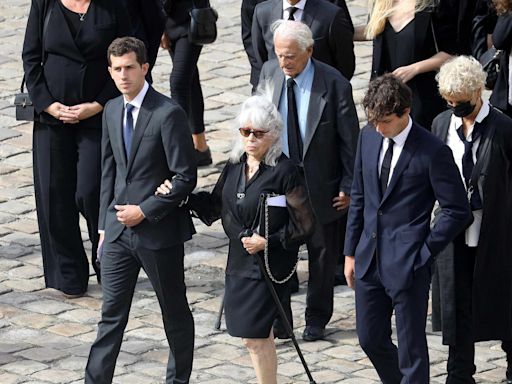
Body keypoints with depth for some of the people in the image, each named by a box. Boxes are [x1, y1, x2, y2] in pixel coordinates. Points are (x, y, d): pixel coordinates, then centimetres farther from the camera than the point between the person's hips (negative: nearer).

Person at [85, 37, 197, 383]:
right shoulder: (112, 110, 8)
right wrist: (105, 223, 12)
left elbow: (185, 178, -15)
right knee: (112, 313, 5)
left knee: (175, 312, 10)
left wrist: (144, 211, -16)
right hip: (119, 230, 6)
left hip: (159, 229, -5)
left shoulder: (168, 113, -14)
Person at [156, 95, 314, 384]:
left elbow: (303, 224, -13)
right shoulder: (236, 165, 5)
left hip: (269, 263, -7)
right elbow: (216, 206, 16)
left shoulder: (285, 171, -16)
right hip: (240, 262, 7)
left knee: (255, 337, -6)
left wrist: (268, 242, -19)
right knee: (260, 336, 16)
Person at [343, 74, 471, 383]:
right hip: (370, 258, 7)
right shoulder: (369, 137, 5)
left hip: (407, 264, -6)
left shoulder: (433, 152, -14)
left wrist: (424, 253, -11)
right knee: (371, 338, 15)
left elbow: (457, 211, -10)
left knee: (411, 348, 1)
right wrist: (351, 251, 14)